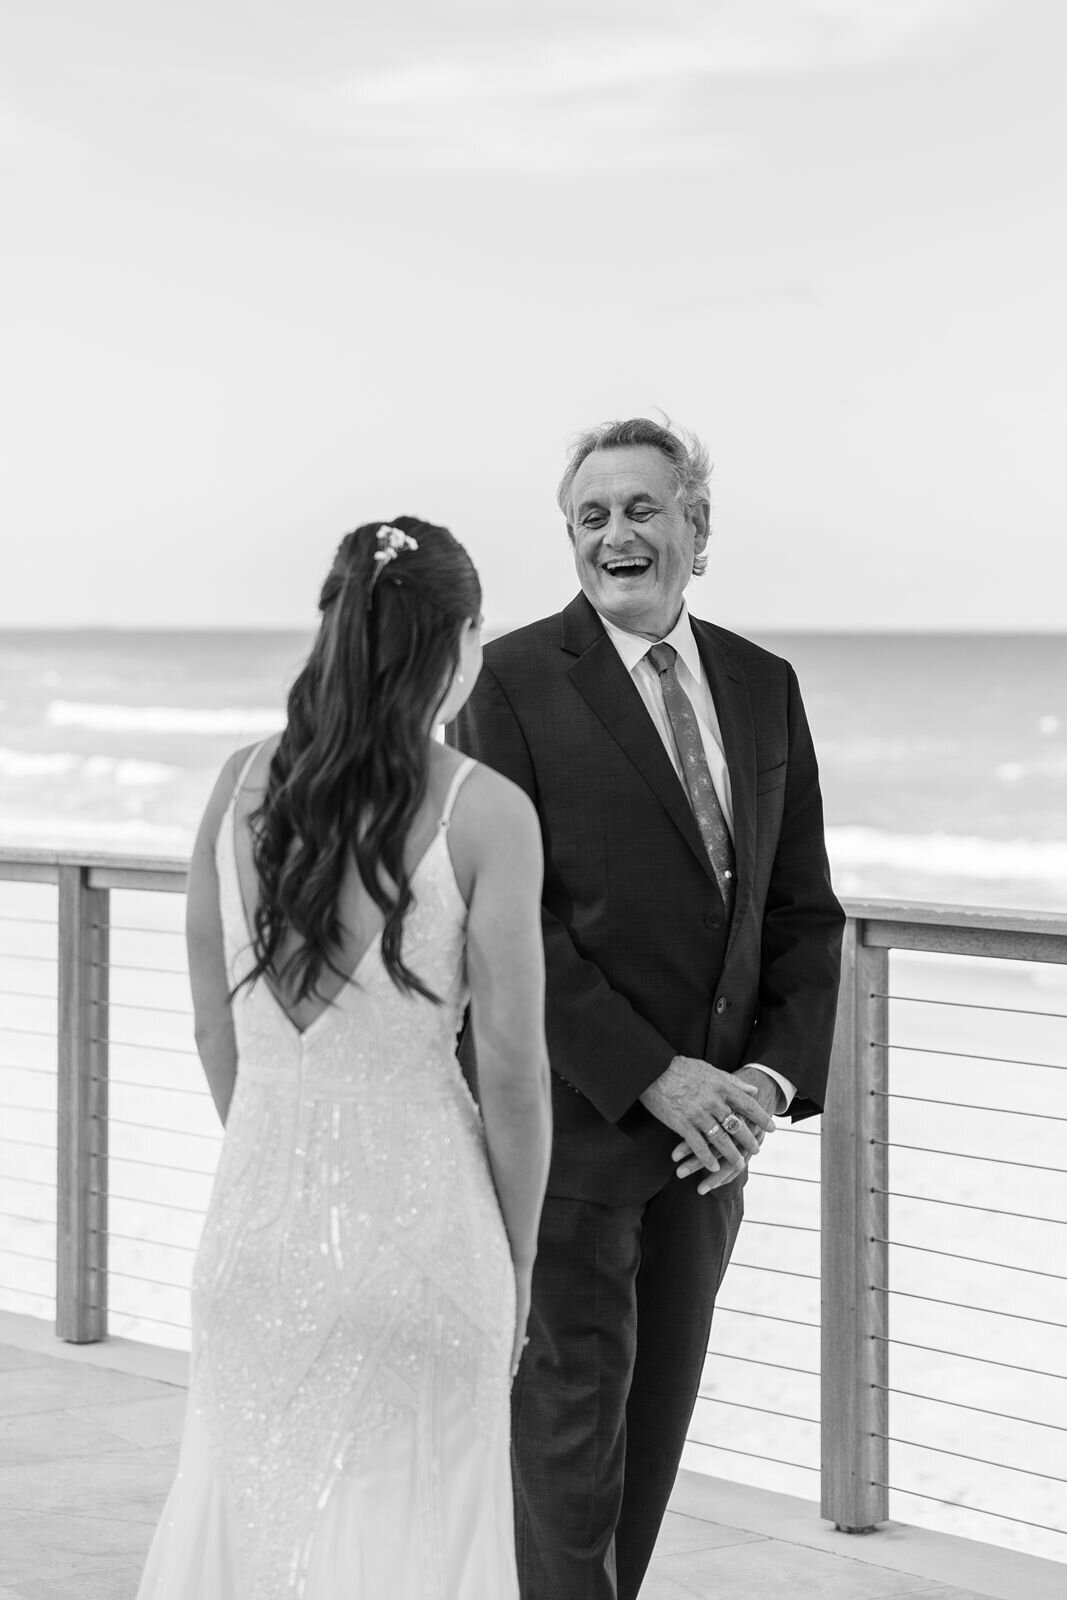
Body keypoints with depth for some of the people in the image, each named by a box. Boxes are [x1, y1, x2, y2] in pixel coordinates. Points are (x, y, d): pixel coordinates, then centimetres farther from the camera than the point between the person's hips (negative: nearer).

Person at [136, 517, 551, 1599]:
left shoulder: (241, 786, 1)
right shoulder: (485, 813, -11)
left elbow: (216, 1032, 8)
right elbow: (512, 1069, -9)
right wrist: (517, 1262, 3)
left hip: (258, 1210, 4)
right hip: (417, 1208, -4)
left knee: (246, 1507, 17)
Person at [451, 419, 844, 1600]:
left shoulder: (763, 687, 9)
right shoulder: (515, 682, -8)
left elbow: (802, 911, 10)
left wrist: (775, 1076, -6)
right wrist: (656, 1080, -18)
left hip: (707, 1127, 6)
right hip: (570, 1120, -5)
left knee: (655, 1421, 13)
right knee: (570, 1426, 0)